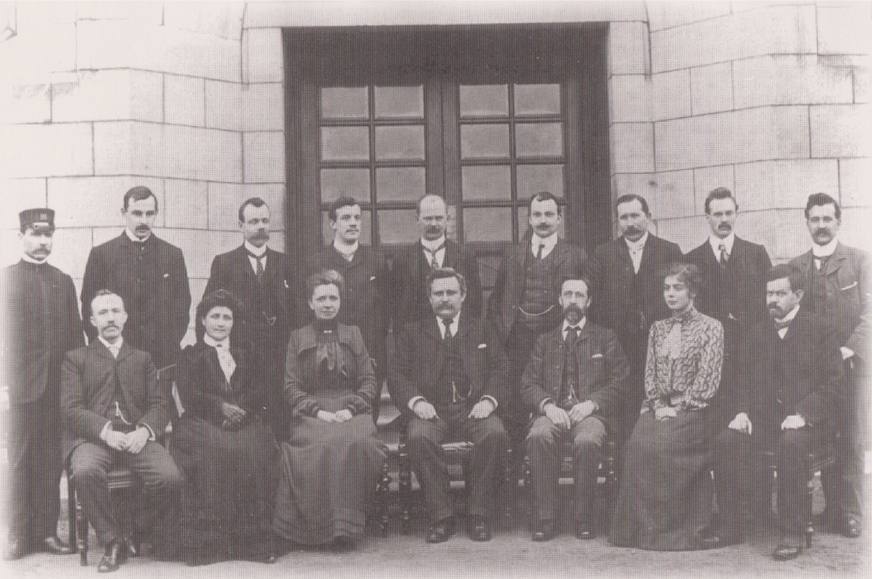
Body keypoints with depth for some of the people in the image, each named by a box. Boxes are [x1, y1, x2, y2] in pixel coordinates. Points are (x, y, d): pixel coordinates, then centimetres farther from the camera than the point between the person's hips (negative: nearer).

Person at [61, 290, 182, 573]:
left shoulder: (142, 359, 24)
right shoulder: (76, 358, 16)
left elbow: (159, 404, 11)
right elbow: (71, 408, 2)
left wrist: (144, 430, -12)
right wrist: (106, 431, -16)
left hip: (136, 435, 2)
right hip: (93, 436, -1)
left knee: (171, 477, -27)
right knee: (86, 472, -36)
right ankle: (113, 541, -14)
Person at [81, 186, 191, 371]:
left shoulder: (173, 254, 9)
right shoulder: (101, 254, 5)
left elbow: (182, 303, 9)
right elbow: (88, 306, 5)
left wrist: (172, 344, -1)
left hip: (164, 356, 1)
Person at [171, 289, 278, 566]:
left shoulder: (247, 351, 26)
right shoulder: (190, 355, 19)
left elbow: (262, 389, 11)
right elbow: (188, 395, 2)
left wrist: (239, 407, -9)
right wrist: (221, 406, -14)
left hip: (246, 421, 2)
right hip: (203, 423, -1)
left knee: (255, 452, -31)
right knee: (212, 452, -35)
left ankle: (254, 539, -26)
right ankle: (210, 540, -29)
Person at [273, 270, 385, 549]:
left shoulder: (353, 334, 20)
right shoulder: (297, 338, 17)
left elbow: (369, 381, 11)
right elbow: (291, 387, 7)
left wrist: (351, 409, -7)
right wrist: (317, 411, -10)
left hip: (351, 409, 1)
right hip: (311, 411, -1)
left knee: (357, 442, -34)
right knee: (321, 445, -36)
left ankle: (346, 525, -25)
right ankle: (317, 525, -26)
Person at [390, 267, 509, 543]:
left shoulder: (483, 331, 21)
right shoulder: (412, 332, 19)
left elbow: (500, 370, 10)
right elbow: (398, 375, 8)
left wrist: (488, 400, -10)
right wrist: (416, 401, -12)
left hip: (473, 408, 1)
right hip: (431, 409, 0)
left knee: (496, 434, -31)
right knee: (419, 438, -34)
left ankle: (478, 515, -18)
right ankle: (441, 516, -22)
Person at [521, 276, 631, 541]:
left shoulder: (606, 338, 18)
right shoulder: (544, 341, 23)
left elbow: (620, 383, 7)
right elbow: (528, 384, 12)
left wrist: (591, 403, -10)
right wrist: (547, 405, -9)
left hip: (590, 413, -1)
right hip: (553, 412, 2)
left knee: (587, 440, -37)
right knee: (539, 436, -34)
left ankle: (584, 518, -21)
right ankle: (545, 518, -25)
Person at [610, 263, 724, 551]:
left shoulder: (711, 327, 3)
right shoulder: (658, 328, 19)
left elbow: (708, 379, -6)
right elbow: (649, 374, 13)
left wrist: (678, 408, -13)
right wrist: (659, 405, -4)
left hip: (693, 410, -4)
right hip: (658, 408, 4)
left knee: (658, 444, -31)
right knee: (637, 444, -27)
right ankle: (639, 526, -19)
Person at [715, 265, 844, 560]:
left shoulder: (822, 330, 0)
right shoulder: (757, 331, 15)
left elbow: (832, 384, -6)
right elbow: (744, 378, 17)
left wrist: (802, 415, -20)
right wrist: (742, 411, -2)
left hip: (807, 420, -4)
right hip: (764, 417, 5)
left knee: (790, 443, -37)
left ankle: (793, 533, -23)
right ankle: (731, 524, -7)